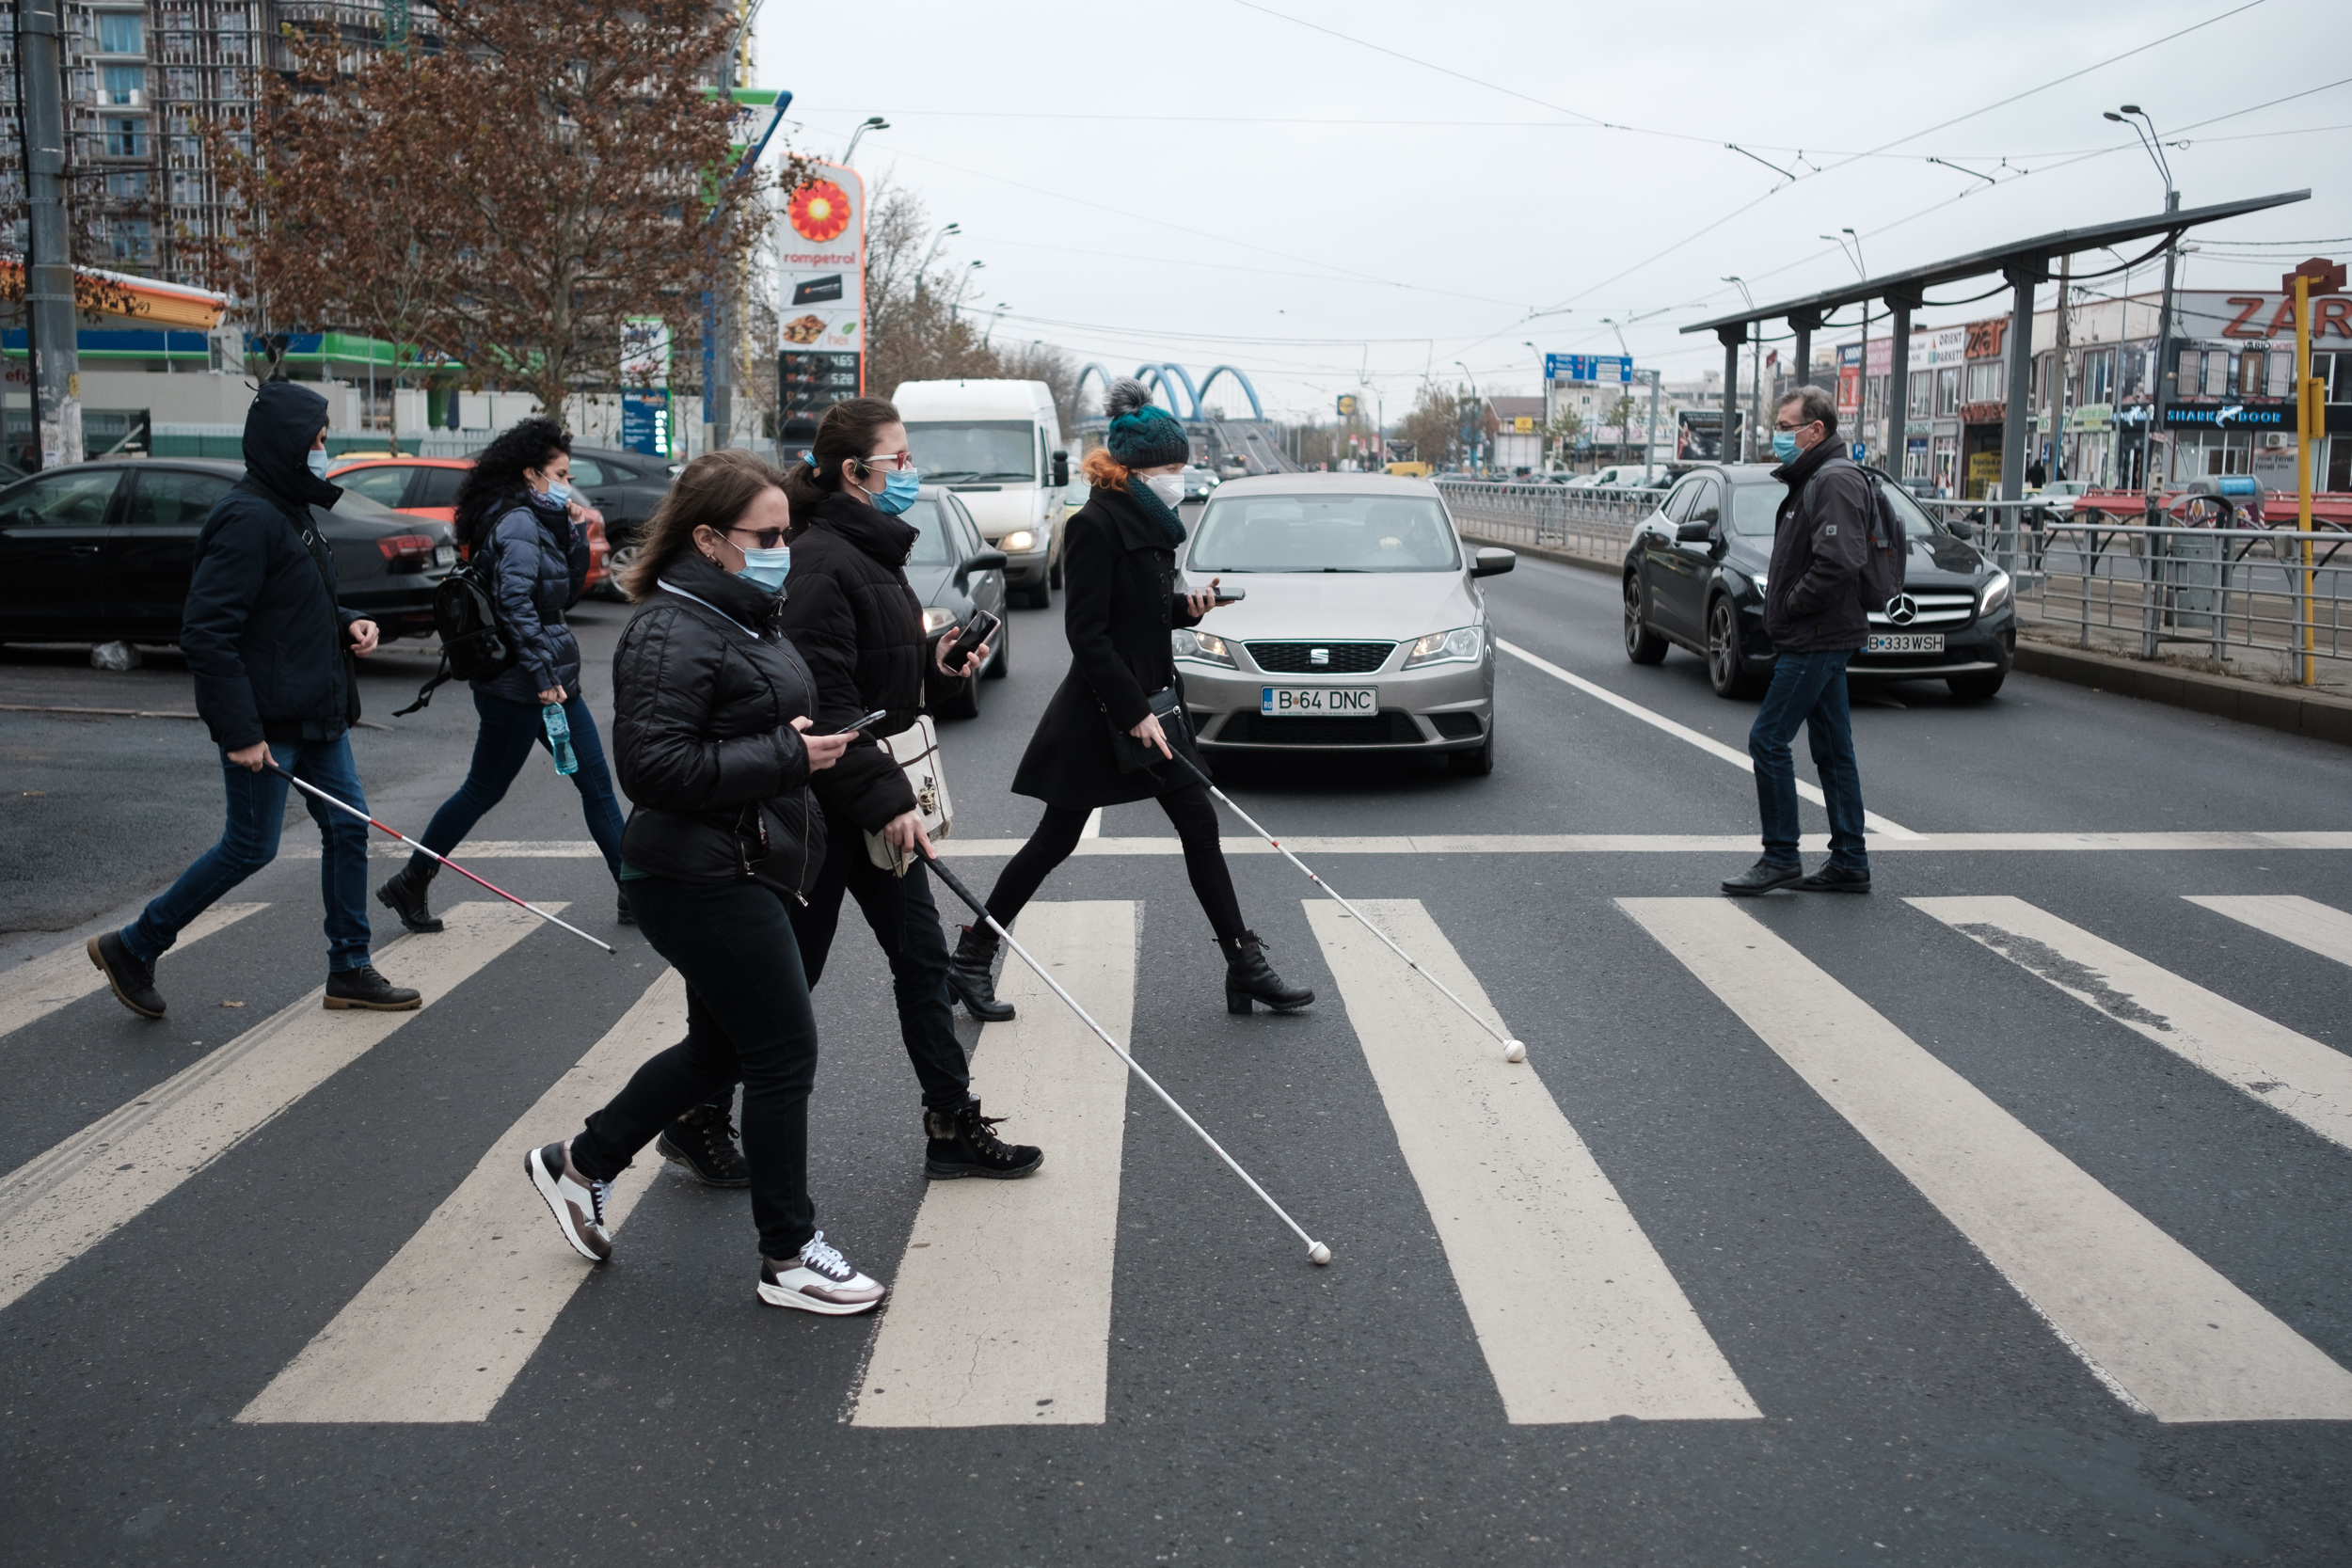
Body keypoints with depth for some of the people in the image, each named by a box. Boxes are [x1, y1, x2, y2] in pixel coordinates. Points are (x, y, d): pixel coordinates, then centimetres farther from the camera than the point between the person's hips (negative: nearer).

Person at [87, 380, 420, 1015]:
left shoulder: (290, 511, 12)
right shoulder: (248, 519, -19)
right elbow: (206, 631, -23)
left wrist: (346, 625, 5)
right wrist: (240, 731, -24)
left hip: (317, 713, 9)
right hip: (265, 723, -9)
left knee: (347, 828, 9)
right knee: (251, 846, 0)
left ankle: (350, 969, 19)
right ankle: (132, 948, 17)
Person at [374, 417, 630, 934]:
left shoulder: (541, 520, 14)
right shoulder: (518, 522, -15)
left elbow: (568, 592, 16)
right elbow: (516, 601, -24)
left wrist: (573, 532, 6)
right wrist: (542, 675, -25)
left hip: (552, 679, 9)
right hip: (519, 683, -9)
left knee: (597, 783, 7)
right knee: (484, 790, 2)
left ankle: (635, 891, 10)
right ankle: (409, 886, 17)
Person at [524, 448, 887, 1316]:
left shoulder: (742, 616, 13)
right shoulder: (673, 633, -19)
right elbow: (656, 765, -26)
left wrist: (806, 743, 10)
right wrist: (787, 756, -23)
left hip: (741, 870, 11)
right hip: (703, 879, -11)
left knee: (721, 1047, 20)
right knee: (784, 1053, -2)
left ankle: (579, 1164, 36)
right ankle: (790, 1257, 12)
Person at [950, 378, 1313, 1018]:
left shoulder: (1149, 522, 10)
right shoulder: (1096, 526, -17)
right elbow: (1087, 633, -21)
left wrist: (1187, 606, 2)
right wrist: (1135, 713, -21)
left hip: (1151, 698, 8)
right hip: (1098, 712, -8)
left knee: (1200, 826, 5)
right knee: (1056, 840, 1)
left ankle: (1245, 967, 10)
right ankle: (971, 958, 16)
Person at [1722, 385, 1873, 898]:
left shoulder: (1835, 481, -15)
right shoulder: (1812, 480, 19)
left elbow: (1838, 563, -26)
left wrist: (1787, 606, -16)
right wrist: (1781, 611, 10)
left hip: (1816, 640, -11)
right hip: (1819, 639, 11)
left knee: (1768, 740, -8)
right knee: (1832, 750, 11)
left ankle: (1781, 856, -2)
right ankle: (1850, 864, 15)